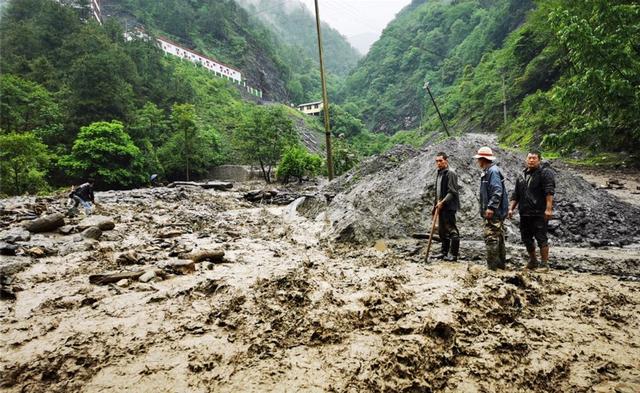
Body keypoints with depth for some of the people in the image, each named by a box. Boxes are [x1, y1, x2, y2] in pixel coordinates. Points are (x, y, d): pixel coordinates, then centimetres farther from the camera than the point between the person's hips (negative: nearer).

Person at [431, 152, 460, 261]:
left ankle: (453, 254, 1)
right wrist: (435, 204, 19)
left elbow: (452, 192, -17)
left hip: (449, 207, -9)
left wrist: (442, 202, -21)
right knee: (442, 231, 14)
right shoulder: (439, 173, 17)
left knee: (452, 230, -5)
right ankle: (444, 252, 23)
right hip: (441, 207, 9)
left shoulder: (450, 173, -11)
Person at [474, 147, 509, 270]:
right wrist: (487, 208, 19)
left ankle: (492, 265, -5)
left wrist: (491, 207, -26)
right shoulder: (488, 171, 17)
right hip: (496, 212, 11)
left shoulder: (493, 171, -14)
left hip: (494, 212, -11)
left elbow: (497, 191, -24)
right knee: (499, 237, 16)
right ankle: (501, 263, 25)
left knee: (491, 237, -9)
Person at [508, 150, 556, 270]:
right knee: (526, 238, 13)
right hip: (524, 213, 7)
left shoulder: (545, 173, -4)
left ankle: (544, 264, 5)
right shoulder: (522, 175, 17)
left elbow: (549, 192, -14)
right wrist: (511, 208, 12)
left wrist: (548, 208, -21)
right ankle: (532, 261, 28)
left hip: (539, 213, -7)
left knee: (541, 238, -4)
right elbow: (516, 195, 20)